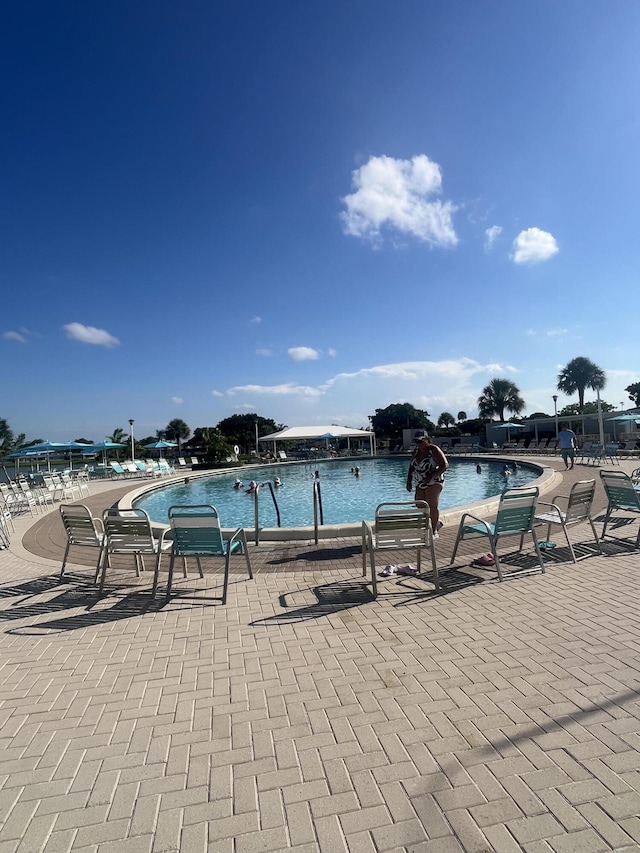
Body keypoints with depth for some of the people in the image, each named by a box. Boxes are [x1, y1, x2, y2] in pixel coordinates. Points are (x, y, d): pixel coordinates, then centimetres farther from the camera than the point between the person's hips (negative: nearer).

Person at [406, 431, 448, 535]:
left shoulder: (434, 450, -12)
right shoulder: (416, 451, 9)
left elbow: (445, 465, -17)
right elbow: (412, 466, 18)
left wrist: (431, 476, -25)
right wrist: (409, 481, 9)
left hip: (433, 483, -7)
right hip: (420, 484, 8)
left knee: (432, 506, -9)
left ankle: (434, 532, 2)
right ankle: (437, 522, 25)